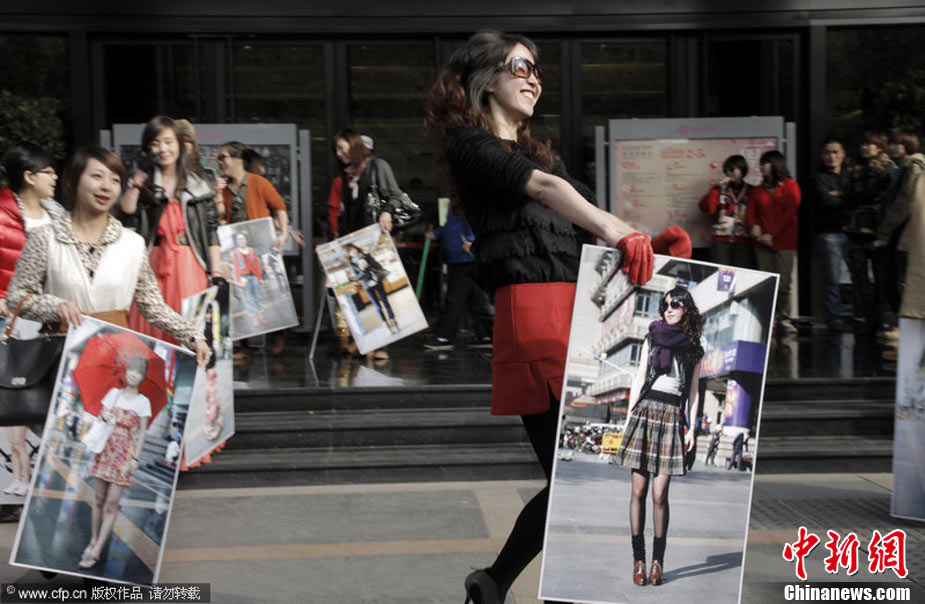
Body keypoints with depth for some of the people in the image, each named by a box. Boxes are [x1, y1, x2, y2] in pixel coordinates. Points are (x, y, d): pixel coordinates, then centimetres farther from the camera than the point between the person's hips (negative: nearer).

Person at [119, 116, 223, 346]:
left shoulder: (197, 184, 9)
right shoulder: (143, 184, 11)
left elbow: (211, 230, 7)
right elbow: (126, 217, -4)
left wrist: (217, 272, 0)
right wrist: (136, 183, -4)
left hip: (189, 264, -1)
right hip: (153, 264, 1)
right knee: (151, 329, -2)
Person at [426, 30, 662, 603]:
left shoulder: (538, 151, 29)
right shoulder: (470, 145, 3)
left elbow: (592, 212, 19)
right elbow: (543, 186, -16)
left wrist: (647, 242, -1)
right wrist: (617, 233, -30)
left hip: (582, 309, 8)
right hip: (533, 313, -8)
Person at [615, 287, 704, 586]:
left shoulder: (694, 349, 12)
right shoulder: (652, 338, 12)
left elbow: (693, 392, 14)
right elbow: (639, 379, 9)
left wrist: (692, 429, 6)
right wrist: (629, 416, 2)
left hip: (672, 418, 0)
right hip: (645, 412, 1)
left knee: (659, 494, -6)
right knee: (639, 490, -2)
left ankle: (658, 560, 3)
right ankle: (638, 559, 4)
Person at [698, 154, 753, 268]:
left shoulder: (751, 191, 8)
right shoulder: (719, 189, 10)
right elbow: (705, 208, -4)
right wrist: (718, 187, -9)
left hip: (744, 243, 0)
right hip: (721, 242, 0)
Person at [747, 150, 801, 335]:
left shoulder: (790, 186, 4)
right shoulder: (758, 190, 17)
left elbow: (790, 212, -6)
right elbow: (751, 213, 12)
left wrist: (772, 234, -11)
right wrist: (754, 227, -11)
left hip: (784, 243, -3)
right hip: (762, 244, 3)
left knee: (783, 283, -7)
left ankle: (783, 319, 0)